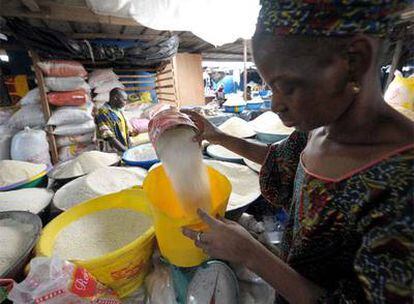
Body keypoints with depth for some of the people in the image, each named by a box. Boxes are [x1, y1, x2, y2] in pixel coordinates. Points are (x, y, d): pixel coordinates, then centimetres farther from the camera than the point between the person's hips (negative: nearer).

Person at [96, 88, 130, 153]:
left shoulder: (119, 111, 14)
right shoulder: (103, 113, -11)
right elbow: (110, 138, -16)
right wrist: (127, 151, -18)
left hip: (125, 149, 7)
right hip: (114, 152, -7)